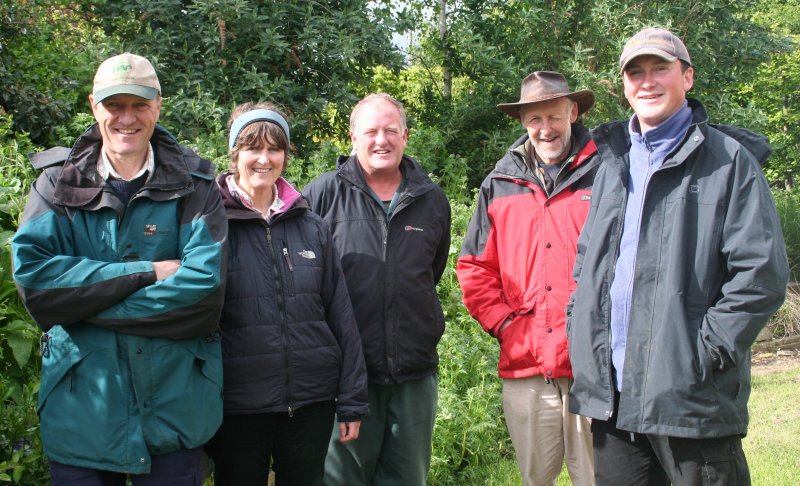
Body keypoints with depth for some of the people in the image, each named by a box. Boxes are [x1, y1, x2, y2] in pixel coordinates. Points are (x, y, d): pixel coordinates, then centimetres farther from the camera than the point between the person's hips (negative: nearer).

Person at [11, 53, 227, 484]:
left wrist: (86, 299, -15)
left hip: (174, 410, 0)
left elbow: (205, 285, -13)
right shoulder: (58, 183, 3)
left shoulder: (193, 186, 0)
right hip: (80, 411, 1)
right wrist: (150, 273, -16)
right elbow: (32, 277, -11)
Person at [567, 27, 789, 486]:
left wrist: (706, 351, -14)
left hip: (692, 396, -5)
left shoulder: (728, 159, -3)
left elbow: (762, 271, -10)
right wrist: (579, 327, 10)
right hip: (612, 394, 6)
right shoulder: (612, 162, 16)